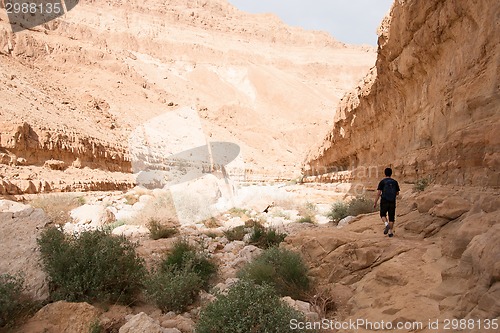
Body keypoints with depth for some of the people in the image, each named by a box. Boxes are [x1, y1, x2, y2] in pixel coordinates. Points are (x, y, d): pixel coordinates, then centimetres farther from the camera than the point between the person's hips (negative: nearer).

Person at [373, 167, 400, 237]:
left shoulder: (382, 182, -5)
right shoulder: (395, 182, 4)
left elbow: (378, 193, -9)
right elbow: (397, 193, 11)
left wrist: (375, 203, -5)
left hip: (384, 201, -2)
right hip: (392, 202, 2)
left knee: (383, 214, 15)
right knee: (391, 217, 9)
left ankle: (387, 224, -12)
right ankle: (390, 232, 9)